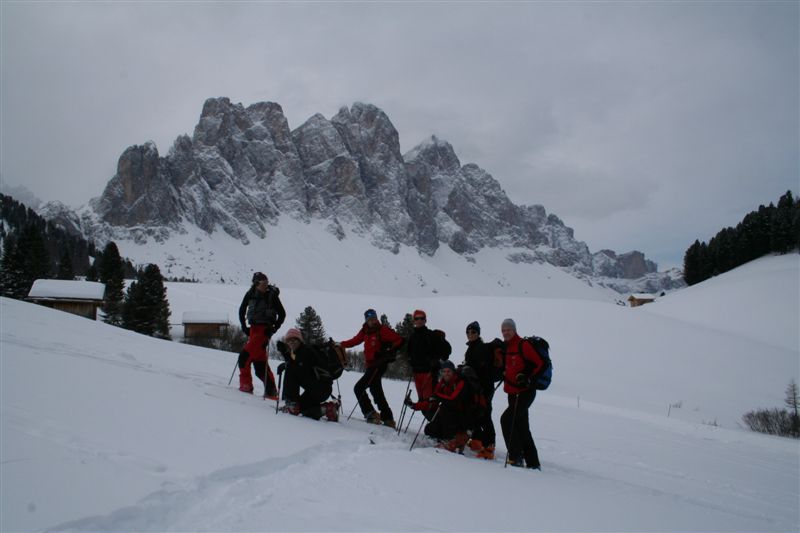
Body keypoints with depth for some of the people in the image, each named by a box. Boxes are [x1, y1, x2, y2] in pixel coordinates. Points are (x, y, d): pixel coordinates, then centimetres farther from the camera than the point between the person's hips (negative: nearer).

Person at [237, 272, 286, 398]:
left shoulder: (272, 295, -9)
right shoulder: (250, 294, 3)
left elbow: (282, 314, -3)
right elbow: (242, 310, 16)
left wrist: (274, 328, -12)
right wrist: (244, 327, 7)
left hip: (264, 330, -6)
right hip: (253, 329, 6)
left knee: (244, 357, -14)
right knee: (260, 362, 7)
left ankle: (246, 386, -5)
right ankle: (271, 391, 14)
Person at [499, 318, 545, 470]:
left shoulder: (523, 345, -11)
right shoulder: (506, 348, 12)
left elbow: (539, 363, -14)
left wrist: (527, 377, -22)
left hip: (525, 392, -9)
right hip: (513, 393, 9)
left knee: (507, 419, -18)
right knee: (522, 428, 11)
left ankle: (516, 457, -13)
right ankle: (533, 462, 20)